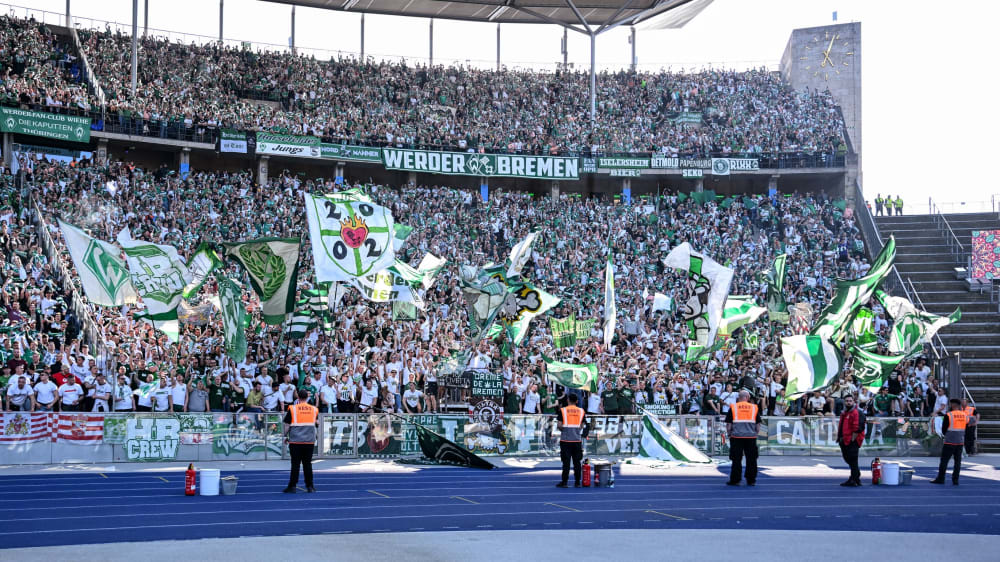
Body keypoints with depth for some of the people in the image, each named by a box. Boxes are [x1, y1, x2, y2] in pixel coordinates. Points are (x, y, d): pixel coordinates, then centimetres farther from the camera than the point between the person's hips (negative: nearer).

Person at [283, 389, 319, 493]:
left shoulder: (292, 409, -4)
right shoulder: (314, 409, 5)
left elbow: (287, 425, -1)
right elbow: (317, 422, 16)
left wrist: (285, 436, 10)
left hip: (295, 441, -2)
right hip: (310, 441, 2)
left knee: (295, 464, 0)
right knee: (307, 463, 7)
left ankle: (292, 486, 1)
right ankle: (310, 486, 7)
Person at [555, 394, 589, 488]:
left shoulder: (563, 410, -3)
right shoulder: (581, 411, 5)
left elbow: (560, 425, -8)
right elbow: (582, 426, 4)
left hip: (565, 439, -2)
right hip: (577, 439, 2)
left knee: (566, 462, 0)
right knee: (577, 462, 7)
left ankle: (564, 482, -1)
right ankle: (577, 482, 8)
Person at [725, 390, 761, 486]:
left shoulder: (733, 407, 1)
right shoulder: (754, 407, 5)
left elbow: (728, 424, 2)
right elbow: (758, 424, 8)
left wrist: (730, 433, 15)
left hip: (736, 436, -1)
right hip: (751, 437, 1)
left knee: (736, 459, 3)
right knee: (751, 460, 8)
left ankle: (735, 480, 4)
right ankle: (751, 480, 10)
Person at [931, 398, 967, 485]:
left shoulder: (948, 415, -11)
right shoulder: (965, 415, 4)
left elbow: (943, 430, -4)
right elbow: (966, 428, 13)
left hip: (949, 442, -5)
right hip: (960, 442, 5)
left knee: (944, 460, 3)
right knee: (958, 460, 10)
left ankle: (940, 479, 5)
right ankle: (955, 480, 10)